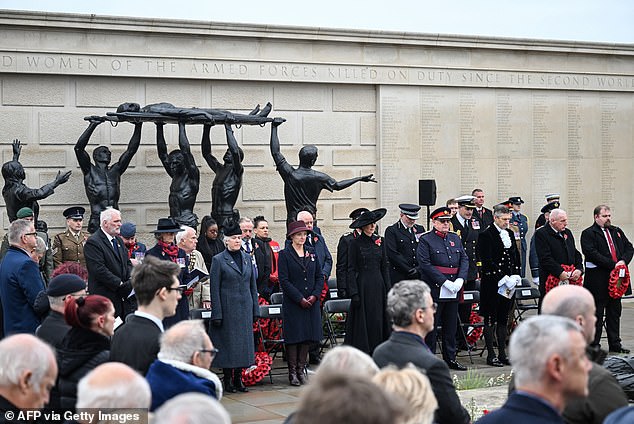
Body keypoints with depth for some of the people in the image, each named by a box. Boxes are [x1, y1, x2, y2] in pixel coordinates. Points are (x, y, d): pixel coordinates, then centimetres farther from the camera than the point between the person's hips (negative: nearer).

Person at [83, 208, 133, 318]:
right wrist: (120, 284, -17)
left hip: (123, 296, 8)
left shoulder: (119, 240, 18)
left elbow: (127, 263, 20)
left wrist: (131, 279, -1)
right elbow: (99, 270, -18)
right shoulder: (93, 242, -10)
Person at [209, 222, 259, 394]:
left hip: (245, 308, 5)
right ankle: (228, 380, 7)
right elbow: (214, 289, -6)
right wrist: (217, 314, -12)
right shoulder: (218, 260, -4)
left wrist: (255, 309, 9)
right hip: (227, 308, -5)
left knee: (243, 341, 6)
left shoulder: (247, 258, 11)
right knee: (228, 343, -1)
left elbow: (253, 285, 14)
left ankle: (238, 378, 14)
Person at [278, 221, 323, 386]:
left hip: (311, 302, 5)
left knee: (308, 336, 6)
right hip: (292, 303, -5)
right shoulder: (285, 254, -3)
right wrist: (300, 299, -14)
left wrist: (315, 295, -5)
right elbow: (284, 280, -9)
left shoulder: (312, 253, 11)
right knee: (293, 337, -1)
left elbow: (319, 277, 11)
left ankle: (301, 369, 14)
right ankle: (293, 372, 5)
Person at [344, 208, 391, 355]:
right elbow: (351, 269, -6)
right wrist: (354, 293, -12)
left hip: (378, 286, 4)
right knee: (363, 321, -3)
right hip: (362, 286, -4)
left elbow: (385, 267, 12)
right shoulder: (355, 243, -4)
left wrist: (388, 289, 6)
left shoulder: (379, 241, 9)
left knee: (378, 320, 4)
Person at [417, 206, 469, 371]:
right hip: (434, 289, -6)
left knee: (451, 325, 12)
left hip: (453, 290, 6)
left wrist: (460, 280, -7)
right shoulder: (425, 240, -6)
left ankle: (450, 358, 21)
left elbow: (464, 259, 10)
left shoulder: (455, 238, 13)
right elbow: (425, 264, -14)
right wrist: (445, 282, -18)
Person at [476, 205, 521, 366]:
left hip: (508, 283, 7)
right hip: (492, 284, -7)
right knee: (491, 319, 0)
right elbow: (487, 261, -16)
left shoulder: (510, 233, 13)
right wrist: (503, 278, -18)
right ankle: (491, 355, 4)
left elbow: (516, 256, 17)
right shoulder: (486, 235, -10)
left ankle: (502, 353, 16)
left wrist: (516, 276, 2)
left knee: (503, 318, 11)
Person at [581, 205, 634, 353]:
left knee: (615, 312, 12)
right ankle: (593, 345, 5)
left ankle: (615, 344, 19)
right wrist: (613, 265, -19)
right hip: (598, 280, -6)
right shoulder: (588, 234, -5)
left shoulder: (617, 232, 17)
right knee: (596, 313, -1)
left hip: (616, 278, 6)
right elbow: (592, 253, -17)